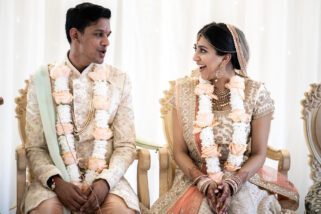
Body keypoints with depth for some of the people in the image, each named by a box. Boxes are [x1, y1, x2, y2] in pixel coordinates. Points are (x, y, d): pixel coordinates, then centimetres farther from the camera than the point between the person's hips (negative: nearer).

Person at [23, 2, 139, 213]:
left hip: (104, 176, 1)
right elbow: (35, 147, 1)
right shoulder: (42, 80, 2)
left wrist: (105, 182, -16)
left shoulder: (119, 80, 4)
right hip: (57, 176, -1)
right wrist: (56, 182, -17)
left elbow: (126, 145, 2)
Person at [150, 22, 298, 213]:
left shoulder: (256, 93, -5)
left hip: (242, 183, 0)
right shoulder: (184, 90, -2)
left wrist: (232, 183, -16)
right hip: (195, 182, 1)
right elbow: (180, 151, 0)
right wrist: (204, 182, -14)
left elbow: (259, 154, -1)